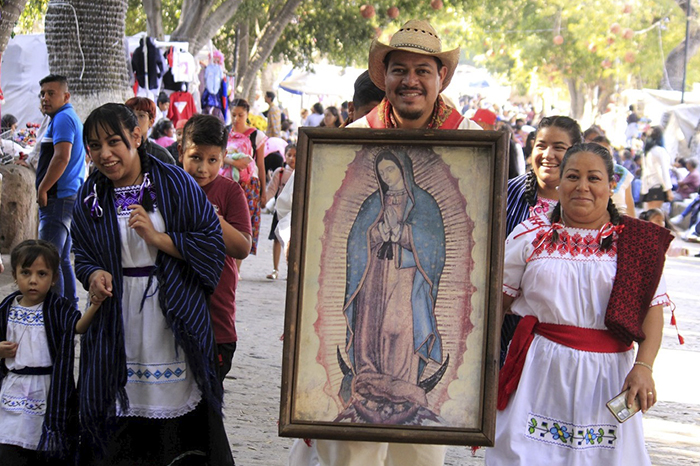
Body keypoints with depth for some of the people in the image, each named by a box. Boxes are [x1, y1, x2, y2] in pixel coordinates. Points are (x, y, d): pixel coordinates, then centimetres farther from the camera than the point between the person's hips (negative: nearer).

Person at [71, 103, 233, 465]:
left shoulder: (175, 184, -5)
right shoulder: (90, 197, 5)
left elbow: (213, 244, -6)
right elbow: (82, 254, 15)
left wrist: (159, 238, -16)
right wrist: (93, 274, -7)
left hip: (175, 317, -2)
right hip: (118, 323, 2)